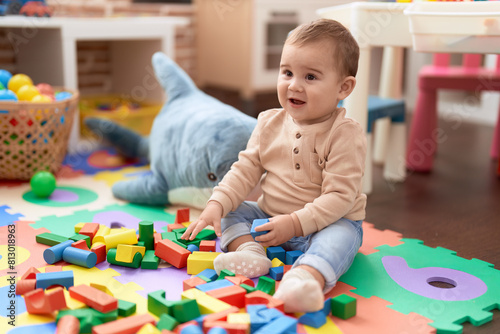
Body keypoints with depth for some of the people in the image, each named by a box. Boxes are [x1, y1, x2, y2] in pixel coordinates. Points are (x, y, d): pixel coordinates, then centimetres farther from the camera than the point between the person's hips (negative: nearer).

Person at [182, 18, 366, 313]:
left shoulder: (346, 135, -17)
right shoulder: (270, 124, 0)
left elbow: (340, 195, -21)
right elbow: (245, 171, 1)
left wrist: (295, 222, -28)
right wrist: (216, 205, -13)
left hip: (327, 222, -6)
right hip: (270, 217, 6)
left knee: (340, 236, -35)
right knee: (232, 212, -5)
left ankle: (307, 277, -62)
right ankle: (250, 251, -29)